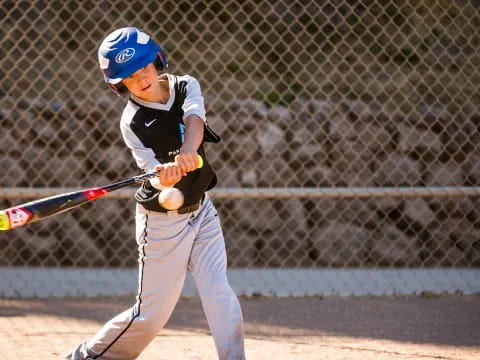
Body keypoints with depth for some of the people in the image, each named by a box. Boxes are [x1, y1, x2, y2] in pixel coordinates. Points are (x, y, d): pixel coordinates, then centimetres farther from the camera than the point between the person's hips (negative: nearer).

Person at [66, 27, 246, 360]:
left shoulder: (186, 86, -5)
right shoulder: (133, 123, -16)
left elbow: (194, 120, -26)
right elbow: (158, 178, -25)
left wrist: (187, 151, -47)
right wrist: (166, 174, -50)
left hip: (201, 211, 4)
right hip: (161, 221, -4)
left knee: (221, 298, -7)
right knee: (152, 313, 2)